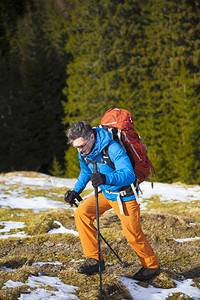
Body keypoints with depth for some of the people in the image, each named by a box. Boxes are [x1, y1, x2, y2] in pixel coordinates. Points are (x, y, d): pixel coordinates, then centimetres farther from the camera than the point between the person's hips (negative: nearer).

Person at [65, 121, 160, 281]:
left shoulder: (112, 149, -31)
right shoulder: (84, 151, -7)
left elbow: (129, 175, -39)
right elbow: (86, 171, 15)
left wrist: (106, 178, -55)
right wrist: (76, 191, 0)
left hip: (124, 195, -7)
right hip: (106, 193, 7)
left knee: (133, 234, -1)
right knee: (82, 213, -10)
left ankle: (152, 266, 24)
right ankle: (95, 260, -3)